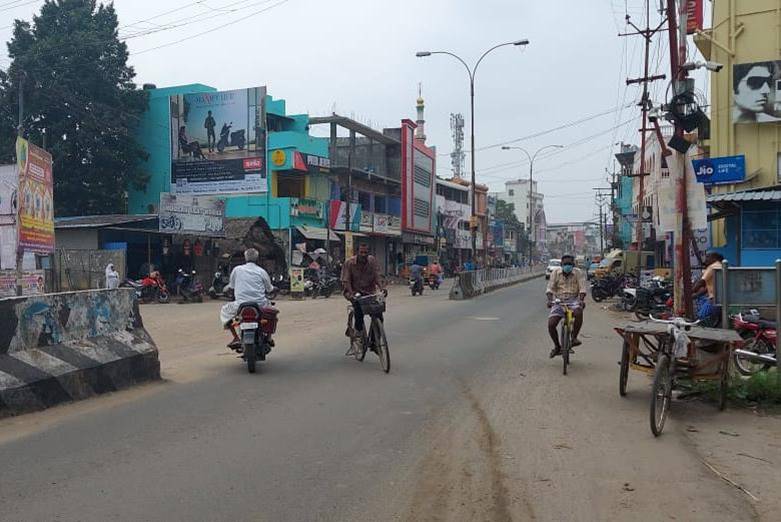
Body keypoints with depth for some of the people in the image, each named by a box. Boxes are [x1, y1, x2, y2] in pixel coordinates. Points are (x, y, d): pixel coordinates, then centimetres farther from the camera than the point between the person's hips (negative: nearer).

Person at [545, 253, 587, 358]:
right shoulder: (556, 272, 0)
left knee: (578, 312, -37)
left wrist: (581, 300, -27)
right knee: (551, 324, -15)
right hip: (559, 301, 1)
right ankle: (557, 347, 10)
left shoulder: (578, 272, -2)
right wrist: (550, 300, -23)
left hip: (573, 300, -1)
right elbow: (550, 288, -4)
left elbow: (582, 288, -8)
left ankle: (574, 337, -17)